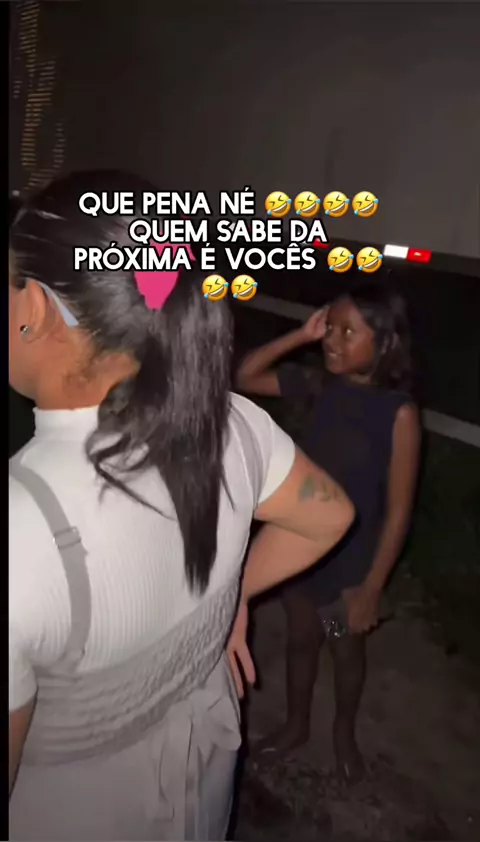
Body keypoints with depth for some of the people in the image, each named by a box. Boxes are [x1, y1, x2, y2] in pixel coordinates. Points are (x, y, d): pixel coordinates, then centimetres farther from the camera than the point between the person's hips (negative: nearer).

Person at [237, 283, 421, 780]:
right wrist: (300, 337, -16)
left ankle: (344, 733, 51)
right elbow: (244, 377, -5)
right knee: (301, 639, 24)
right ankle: (296, 724, 51)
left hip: (351, 560, -3)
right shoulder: (319, 387, -10)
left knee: (346, 650, 22)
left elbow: (397, 511, -18)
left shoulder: (398, 413, -22)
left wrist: (372, 588, -15)